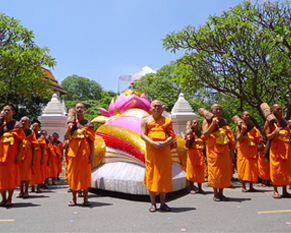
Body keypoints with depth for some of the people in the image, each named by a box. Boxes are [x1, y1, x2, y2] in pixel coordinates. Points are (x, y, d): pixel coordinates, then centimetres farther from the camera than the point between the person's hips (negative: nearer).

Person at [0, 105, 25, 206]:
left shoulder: (17, 125, 2)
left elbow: (21, 141, -2)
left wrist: (19, 155, -11)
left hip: (12, 152, -4)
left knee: (11, 174, -1)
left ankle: (9, 199, 8)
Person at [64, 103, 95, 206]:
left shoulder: (88, 124, 6)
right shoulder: (71, 123, 12)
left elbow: (91, 141, 1)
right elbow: (66, 137, 2)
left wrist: (92, 156, -6)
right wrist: (68, 127, -14)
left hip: (84, 151, -2)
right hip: (73, 151, 2)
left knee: (85, 175, -2)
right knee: (73, 174, 3)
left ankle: (85, 199, 6)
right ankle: (74, 199, 14)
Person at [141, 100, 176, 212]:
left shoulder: (167, 120, 11)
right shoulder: (146, 120, 10)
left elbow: (172, 135, 5)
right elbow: (143, 134, 0)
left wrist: (164, 143, -14)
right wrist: (153, 143, -16)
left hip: (164, 151, 1)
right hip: (151, 151, -1)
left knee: (164, 175, 2)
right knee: (151, 175, -1)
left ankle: (163, 203, 12)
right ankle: (153, 203, 9)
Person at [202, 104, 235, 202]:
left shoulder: (224, 121, 15)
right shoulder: (207, 121, 3)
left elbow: (229, 135, 14)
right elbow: (205, 133, -11)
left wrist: (231, 149, 7)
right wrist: (213, 123, -19)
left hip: (224, 149, 4)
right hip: (213, 149, -4)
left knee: (224, 170, 4)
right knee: (214, 170, -2)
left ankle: (221, 193, 14)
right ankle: (215, 194, 7)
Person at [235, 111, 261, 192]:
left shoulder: (252, 127, 14)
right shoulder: (239, 126, 2)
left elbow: (257, 137, 17)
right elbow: (238, 139, -8)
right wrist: (242, 130, -19)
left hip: (252, 149, 4)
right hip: (243, 149, -4)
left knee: (253, 167, 1)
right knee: (243, 167, -4)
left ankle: (251, 186, 8)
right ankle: (243, 186, 2)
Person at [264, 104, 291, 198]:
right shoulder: (269, 121, 2)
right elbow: (268, 136, -5)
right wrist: (275, 132, -21)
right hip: (275, 147, -4)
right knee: (276, 169, -4)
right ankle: (275, 191, 2)